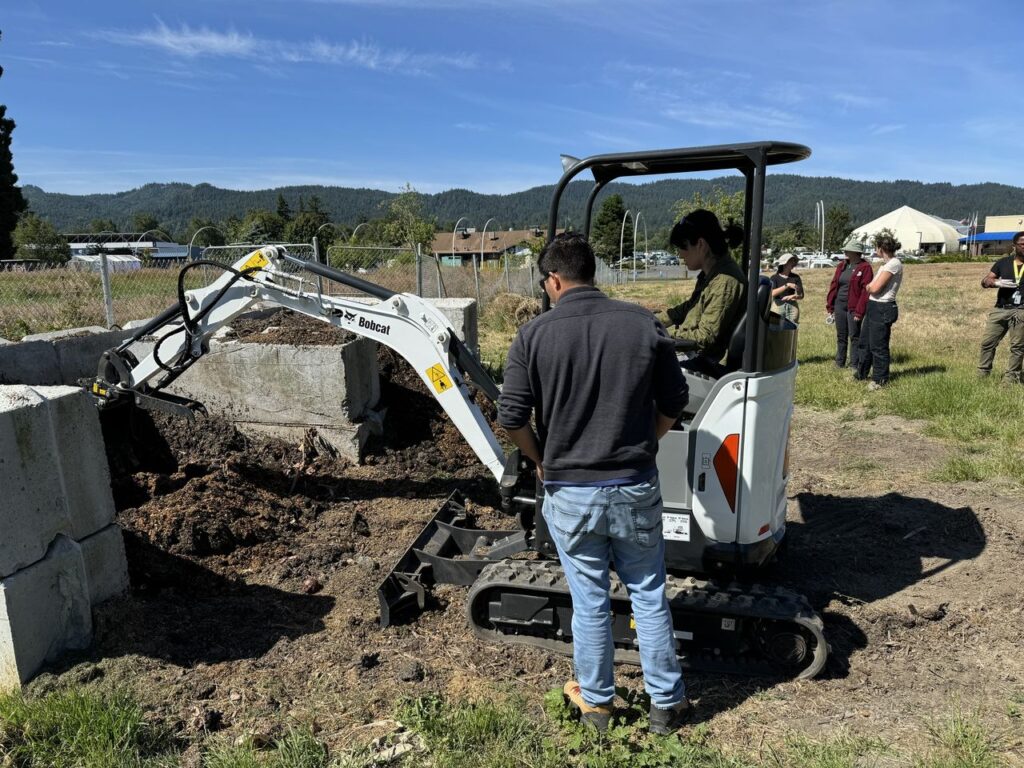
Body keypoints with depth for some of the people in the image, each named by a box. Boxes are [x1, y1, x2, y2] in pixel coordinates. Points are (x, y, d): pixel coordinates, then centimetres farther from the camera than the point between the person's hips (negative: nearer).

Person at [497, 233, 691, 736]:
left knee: (589, 601, 15)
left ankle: (596, 702, 34)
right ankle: (666, 703, 33)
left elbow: (512, 417, -8)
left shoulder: (534, 336, -10)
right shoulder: (644, 324, -4)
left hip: (570, 492, -1)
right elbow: (674, 403, 2)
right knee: (649, 595, 18)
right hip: (636, 487, 2)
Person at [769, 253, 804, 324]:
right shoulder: (774, 278, 2)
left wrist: (793, 296, -15)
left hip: (792, 307, 2)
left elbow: (801, 295, 6)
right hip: (778, 306, -2)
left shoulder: (796, 277, 8)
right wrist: (787, 285, -19)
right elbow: (772, 293, -14)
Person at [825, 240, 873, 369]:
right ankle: (840, 362, 21)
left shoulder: (865, 268, -9)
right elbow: (833, 286, 11)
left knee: (854, 336, 1)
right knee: (841, 335, 12)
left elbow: (865, 291, -13)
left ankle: (855, 364, 8)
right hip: (839, 305, 6)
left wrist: (859, 311, -17)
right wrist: (829, 305, 7)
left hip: (853, 307, -6)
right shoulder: (841, 265, 10)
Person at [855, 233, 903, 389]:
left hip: (883, 309, -10)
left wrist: (868, 286, -2)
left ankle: (880, 380, 13)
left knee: (878, 346, 1)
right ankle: (861, 373, 32)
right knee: (865, 341, 19)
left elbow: (875, 288, -19)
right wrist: (871, 286, -6)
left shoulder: (894, 264, -17)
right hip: (874, 307, 10)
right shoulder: (886, 264, 13)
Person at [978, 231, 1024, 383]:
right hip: (1000, 309, 2)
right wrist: (996, 282, -16)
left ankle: (1011, 377, 7)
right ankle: (982, 373, 16)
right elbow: (985, 281, 6)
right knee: (987, 342, 4)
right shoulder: (1004, 262, 9)